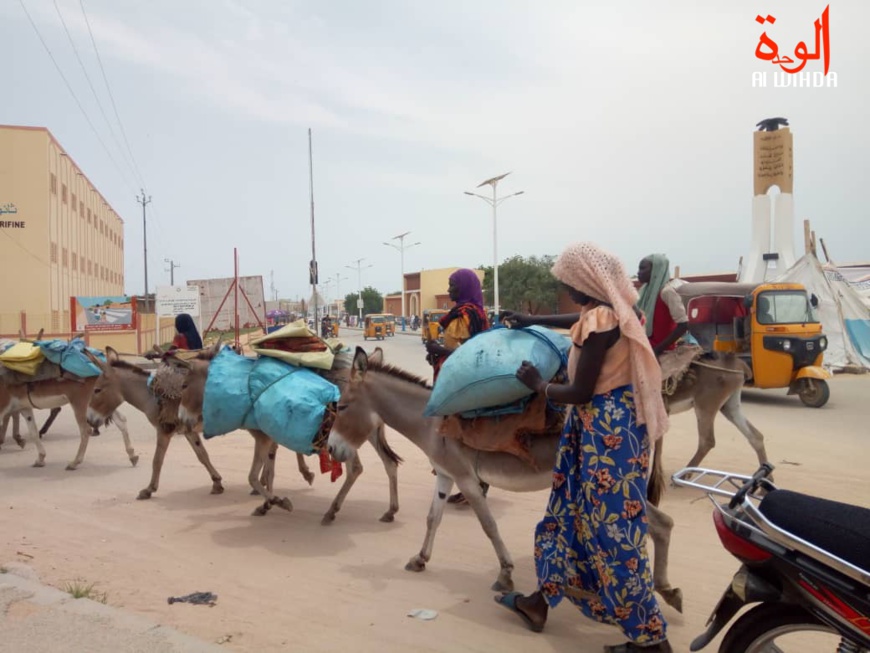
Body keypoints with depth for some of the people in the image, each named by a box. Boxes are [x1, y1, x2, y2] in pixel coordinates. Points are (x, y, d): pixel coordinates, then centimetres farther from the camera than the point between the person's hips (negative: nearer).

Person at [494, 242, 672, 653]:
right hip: (610, 422, 10)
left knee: (611, 526, -1)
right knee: (572, 510, 18)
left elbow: (580, 393, -20)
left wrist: (538, 385, -4)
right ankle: (541, 600, 32)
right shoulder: (611, 307, 6)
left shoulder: (599, 320, -23)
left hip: (605, 428, -10)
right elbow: (576, 321, 30)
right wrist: (532, 320, 36)